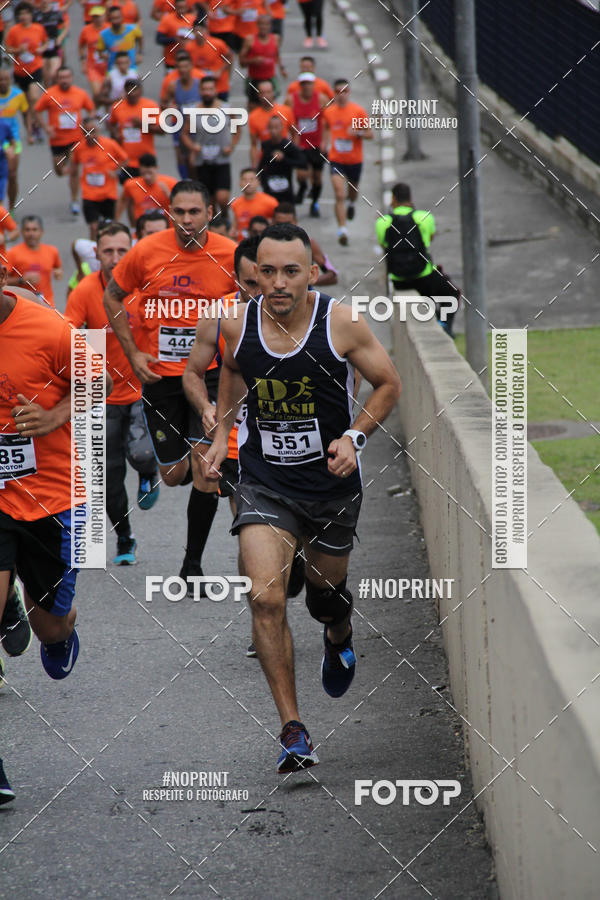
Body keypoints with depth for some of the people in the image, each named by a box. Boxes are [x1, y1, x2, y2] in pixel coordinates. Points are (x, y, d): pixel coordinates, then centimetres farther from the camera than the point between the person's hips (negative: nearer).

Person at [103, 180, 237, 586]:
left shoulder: (230, 255, -9)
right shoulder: (146, 252, -8)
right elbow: (113, 297, 7)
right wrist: (133, 353, -1)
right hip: (159, 375, 1)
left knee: (205, 472, -12)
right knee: (174, 475, 5)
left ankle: (193, 562, 0)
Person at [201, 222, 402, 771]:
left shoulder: (340, 323, -15)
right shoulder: (238, 327, -8)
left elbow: (388, 383, -2)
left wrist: (355, 436, -17)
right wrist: (220, 434, 7)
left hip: (332, 484, 0)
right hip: (264, 483, 0)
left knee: (327, 597, 18)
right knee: (266, 598, -19)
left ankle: (340, 640, 59)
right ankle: (293, 731, -12)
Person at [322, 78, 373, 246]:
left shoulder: (359, 111, -9)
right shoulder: (329, 112, -1)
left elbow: (370, 134, -6)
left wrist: (358, 133, -24)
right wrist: (325, 143, 9)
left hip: (355, 160, 0)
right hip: (336, 160, 0)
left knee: (353, 189, 23)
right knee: (339, 195, -14)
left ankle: (351, 203, 60)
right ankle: (342, 230, -18)